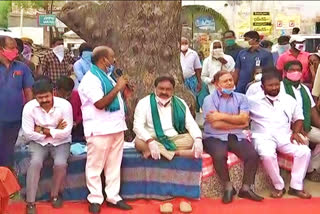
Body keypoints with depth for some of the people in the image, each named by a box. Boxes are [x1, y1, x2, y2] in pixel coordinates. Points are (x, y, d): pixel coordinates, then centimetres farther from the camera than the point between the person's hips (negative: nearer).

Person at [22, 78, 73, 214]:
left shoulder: (64, 105, -17)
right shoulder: (29, 107, -14)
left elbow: (66, 132, -18)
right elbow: (28, 134, -14)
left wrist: (43, 130, -18)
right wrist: (55, 130, -15)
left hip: (61, 142, 0)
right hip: (39, 142, 1)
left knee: (60, 163, -28)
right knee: (35, 162, -28)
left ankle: (55, 194, 2)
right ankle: (30, 203, -15)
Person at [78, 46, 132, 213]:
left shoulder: (107, 76, 16)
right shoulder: (90, 79, -13)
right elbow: (100, 104, -21)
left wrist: (123, 89, 8)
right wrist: (118, 87, -17)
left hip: (116, 126, 9)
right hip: (99, 130, -9)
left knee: (114, 165, 13)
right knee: (95, 166, 2)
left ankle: (113, 196, 22)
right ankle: (95, 199, 14)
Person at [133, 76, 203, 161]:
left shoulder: (180, 103, 6)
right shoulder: (144, 103, -3)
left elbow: (191, 124, -1)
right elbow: (137, 126, -14)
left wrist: (198, 139, -24)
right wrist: (150, 141, -33)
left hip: (175, 140, 3)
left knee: (193, 139, -21)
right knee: (139, 142, -33)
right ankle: (177, 153, -34)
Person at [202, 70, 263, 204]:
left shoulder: (241, 98, 11)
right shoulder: (209, 99, 0)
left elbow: (244, 119, -5)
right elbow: (216, 124, -11)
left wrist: (222, 116, -12)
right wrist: (239, 124, -4)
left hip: (236, 137, 3)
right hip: (214, 137, -3)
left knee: (253, 155, -21)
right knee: (220, 155, -33)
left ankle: (246, 188, -2)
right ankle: (228, 187, -9)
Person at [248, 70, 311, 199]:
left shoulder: (288, 99, 12)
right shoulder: (253, 100, 1)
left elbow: (298, 118, 20)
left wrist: (295, 132, 2)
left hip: (284, 136, 4)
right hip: (263, 136, -4)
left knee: (305, 151, -21)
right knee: (267, 155, -36)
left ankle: (296, 186, -9)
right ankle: (279, 186, -14)